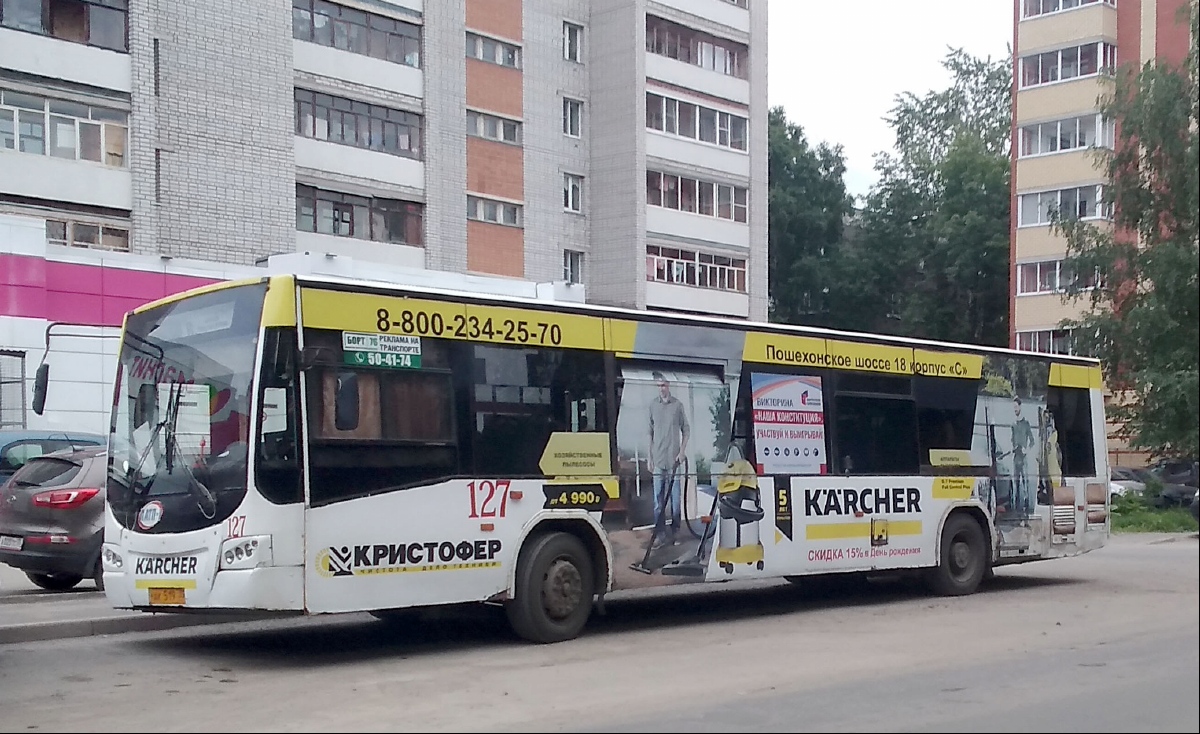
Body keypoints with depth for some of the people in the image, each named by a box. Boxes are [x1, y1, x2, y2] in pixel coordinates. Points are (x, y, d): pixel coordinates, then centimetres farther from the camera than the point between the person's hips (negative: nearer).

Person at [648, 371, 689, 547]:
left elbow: (686, 430, 7)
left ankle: (674, 531, 7)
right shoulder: (653, 405, 7)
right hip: (658, 458, 2)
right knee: (658, 498, 2)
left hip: (674, 459, -2)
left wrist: (682, 451, -4)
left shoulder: (678, 405, 1)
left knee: (675, 497, 1)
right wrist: (650, 457, 9)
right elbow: (650, 432, 12)